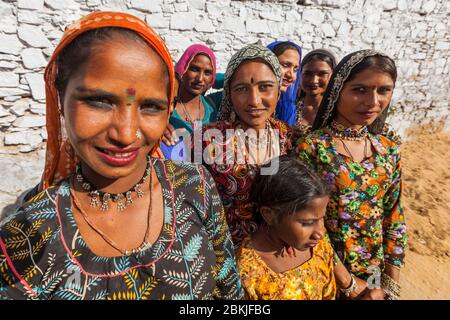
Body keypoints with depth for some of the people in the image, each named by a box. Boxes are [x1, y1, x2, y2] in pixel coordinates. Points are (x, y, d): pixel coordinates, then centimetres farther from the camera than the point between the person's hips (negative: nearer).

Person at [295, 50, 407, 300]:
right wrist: (353, 286, -13)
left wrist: (391, 285, -1)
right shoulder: (311, 147, -20)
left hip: (376, 274, 5)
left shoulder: (389, 151, -3)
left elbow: (395, 220, 3)